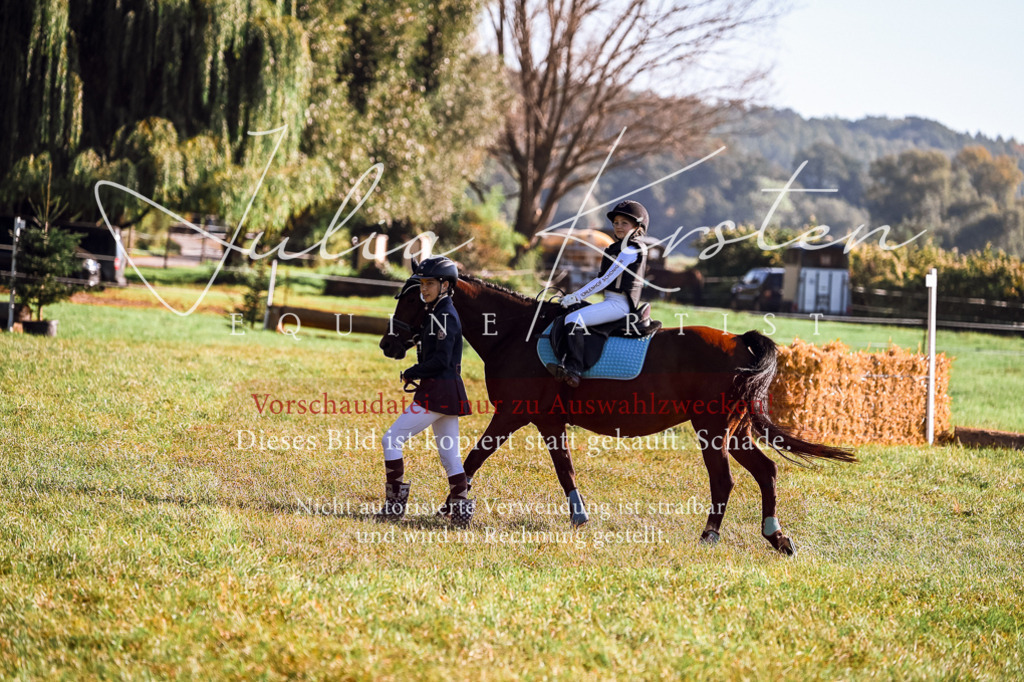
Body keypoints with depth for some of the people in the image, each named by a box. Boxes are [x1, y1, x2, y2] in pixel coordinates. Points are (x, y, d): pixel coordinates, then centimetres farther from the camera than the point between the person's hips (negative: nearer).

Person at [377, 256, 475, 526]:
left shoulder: (445, 316, -13)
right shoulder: (435, 313, 16)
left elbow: (441, 360, -19)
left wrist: (410, 374, -10)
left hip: (438, 391, -10)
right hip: (450, 391, 10)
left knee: (392, 440, -6)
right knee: (449, 453, 10)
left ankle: (395, 502, -4)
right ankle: (461, 510, 9)